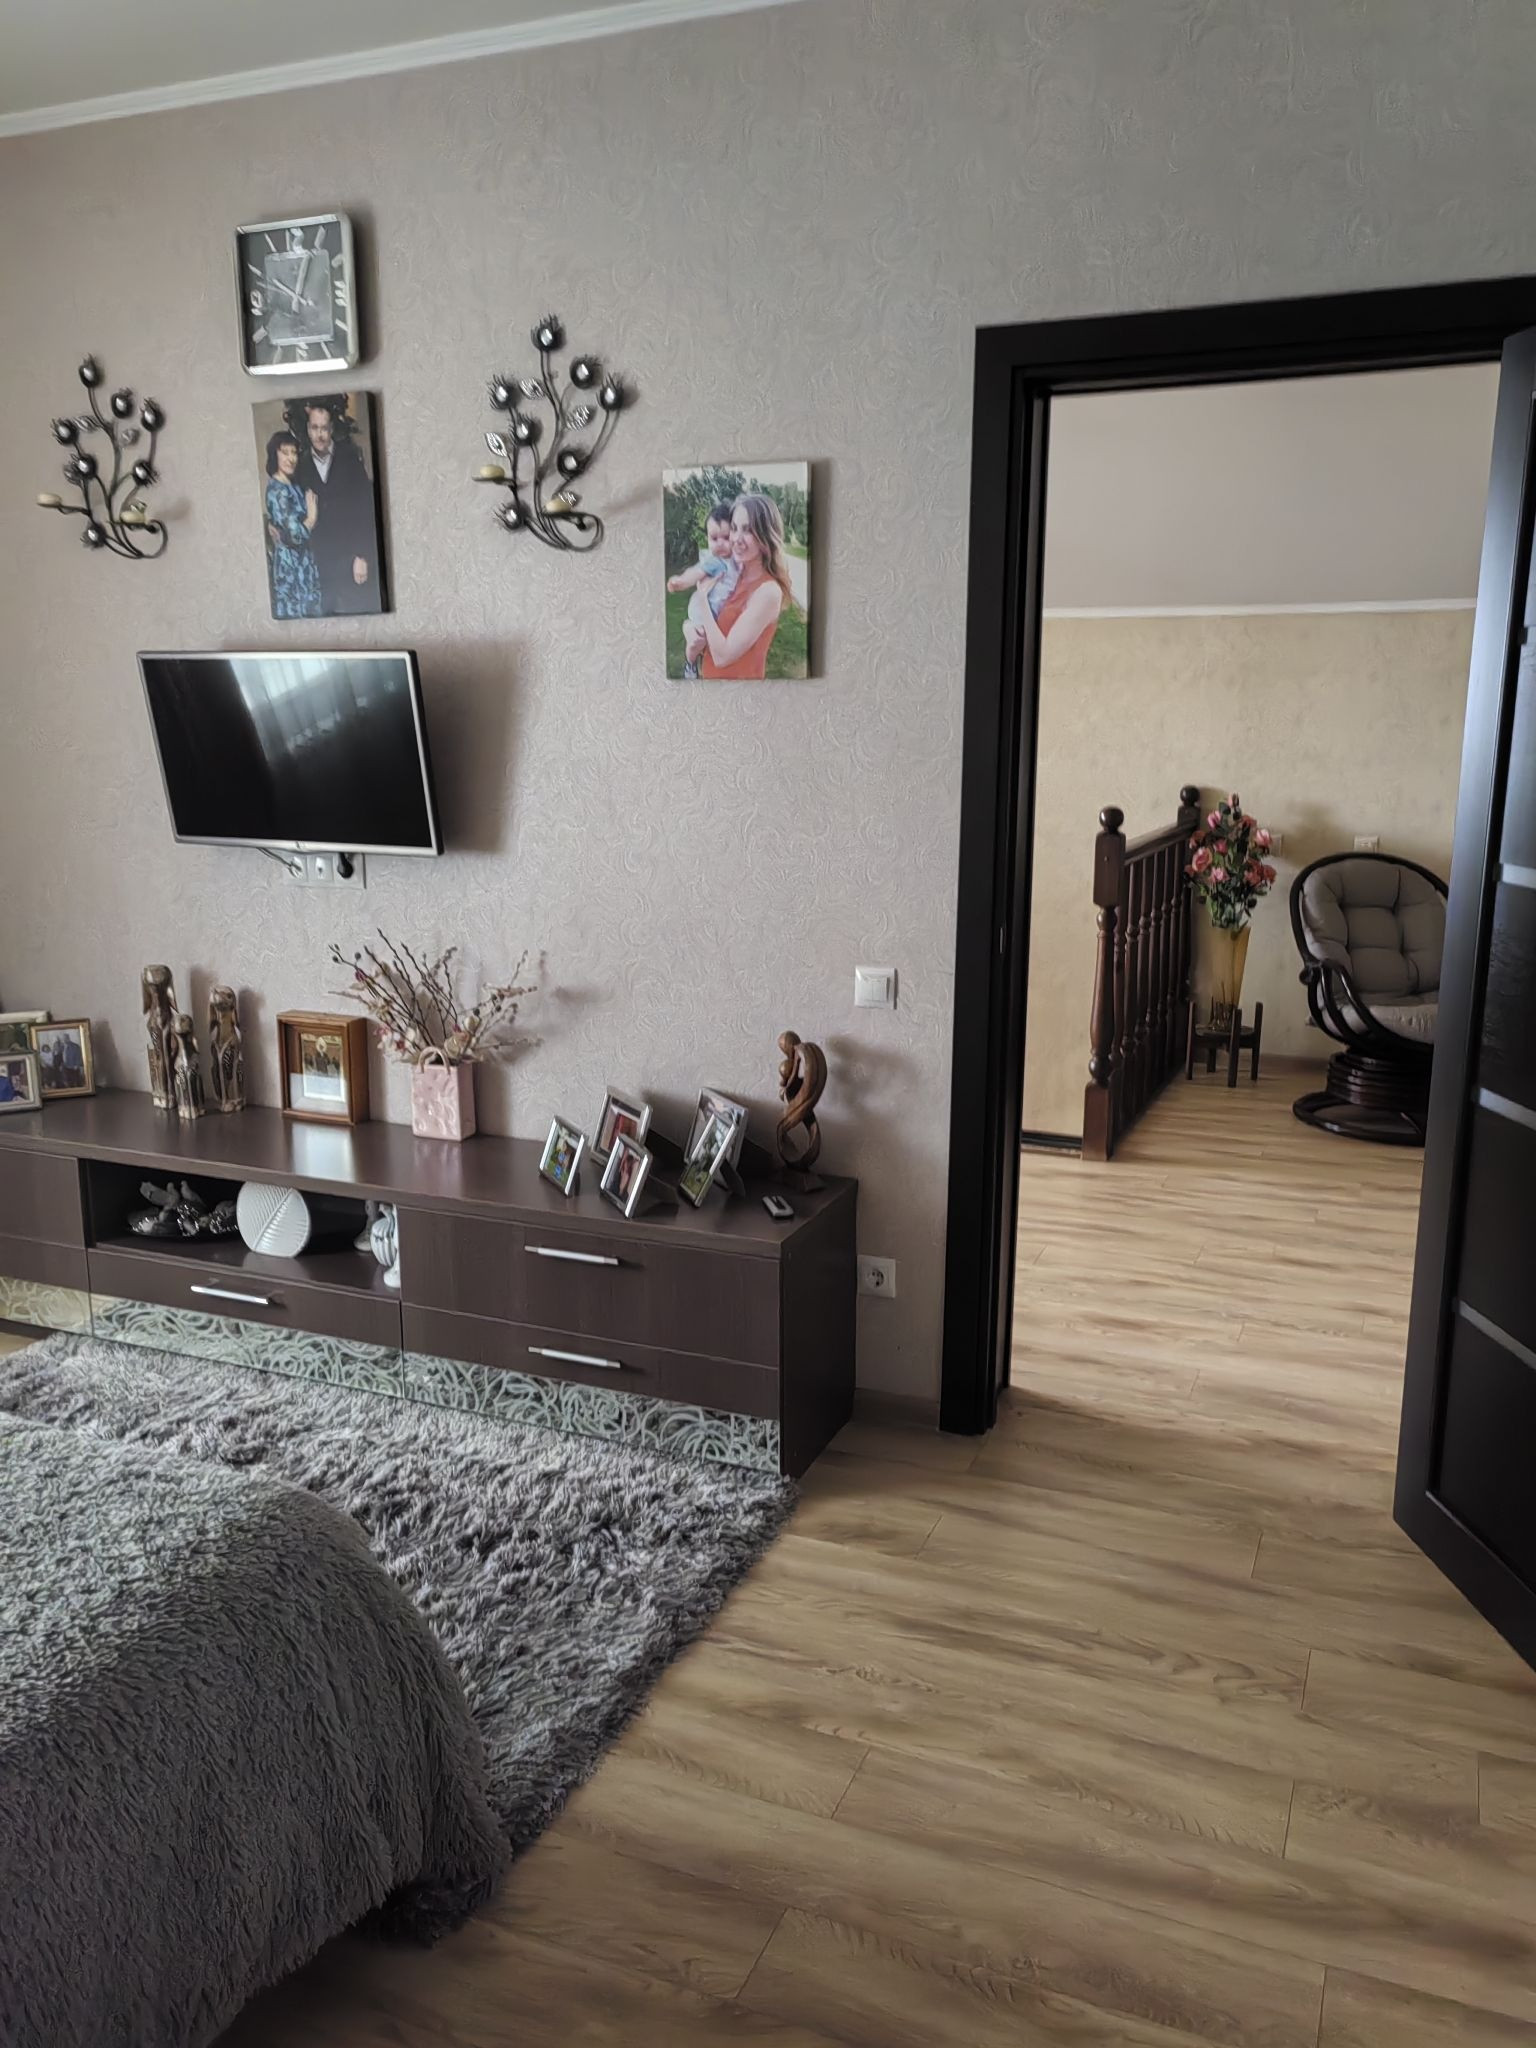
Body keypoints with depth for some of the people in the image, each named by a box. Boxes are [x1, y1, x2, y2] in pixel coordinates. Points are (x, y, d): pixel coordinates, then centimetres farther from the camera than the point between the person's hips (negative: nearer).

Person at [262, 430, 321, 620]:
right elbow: (296, 534, -23)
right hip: (291, 564, -9)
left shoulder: (293, 487, 12)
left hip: (303, 563, 9)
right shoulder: (277, 491, -17)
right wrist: (312, 517, -7)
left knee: (309, 610, 11)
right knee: (295, 612, -5)